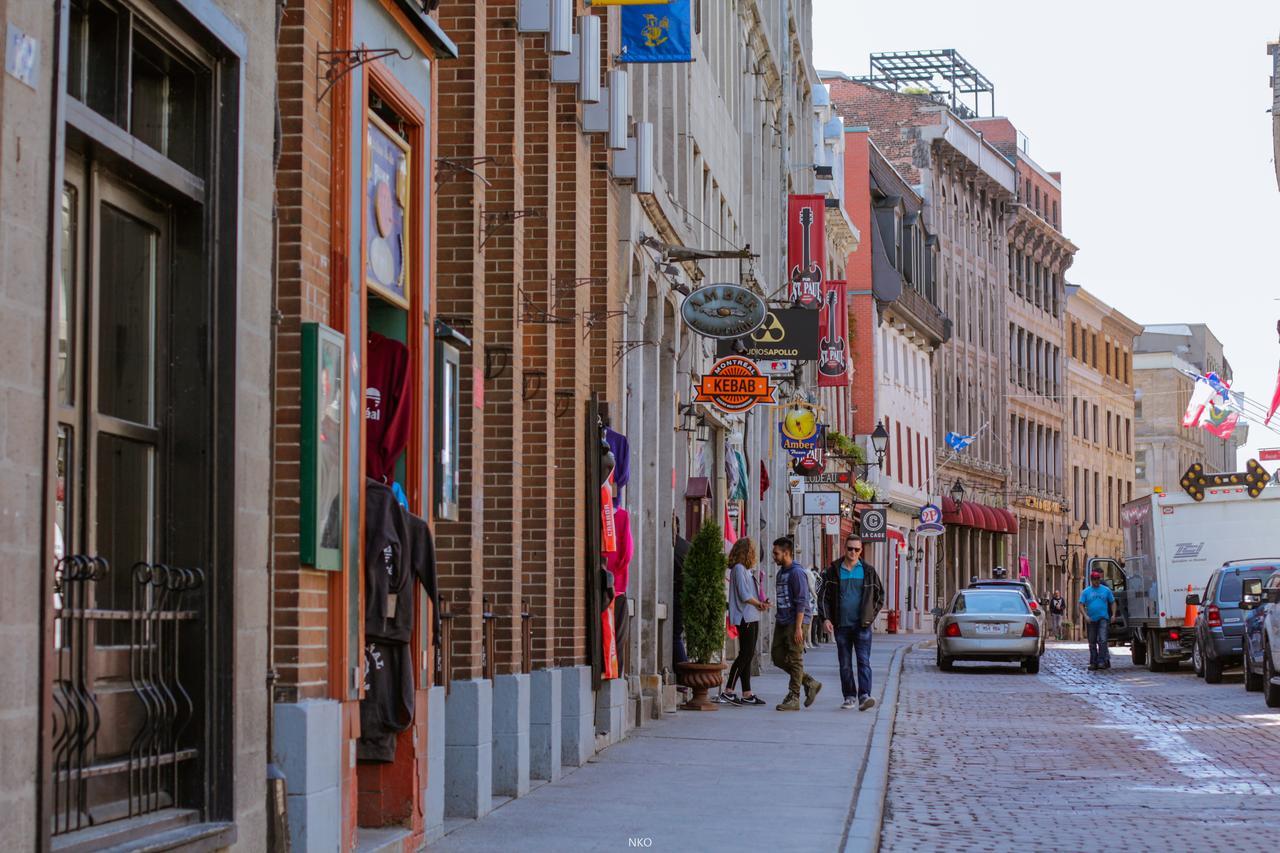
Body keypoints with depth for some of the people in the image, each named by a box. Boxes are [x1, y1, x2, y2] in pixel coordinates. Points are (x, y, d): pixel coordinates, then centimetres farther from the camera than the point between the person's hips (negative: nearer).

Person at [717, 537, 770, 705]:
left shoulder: (744, 569, 18)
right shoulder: (739, 568, -12)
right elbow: (744, 595, -17)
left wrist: (759, 604, 3)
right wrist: (759, 604, -3)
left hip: (751, 617, 10)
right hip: (745, 618, -10)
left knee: (748, 655, 9)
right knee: (745, 654, -11)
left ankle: (747, 694, 11)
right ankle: (728, 692, -11)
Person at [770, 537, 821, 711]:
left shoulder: (796, 572, -13)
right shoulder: (781, 572, 15)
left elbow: (801, 602, -17)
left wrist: (798, 628, -21)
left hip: (795, 622, -10)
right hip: (781, 622, 10)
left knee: (794, 660, -4)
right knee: (778, 657, 9)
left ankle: (793, 698, 1)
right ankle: (810, 683, 20)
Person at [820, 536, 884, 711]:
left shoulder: (868, 571, 5)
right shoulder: (833, 571, 6)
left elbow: (880, 596, 13)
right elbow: (825, 596, 6)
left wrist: (871, 615, 4)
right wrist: (826, 618, -6)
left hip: (862, 625, -2)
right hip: (841, 625, 2)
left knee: (864, 661, -12)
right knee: (845, 664, 6)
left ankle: (864, 695, -20)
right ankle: (850, 697, 14)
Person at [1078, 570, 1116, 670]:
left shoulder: (1106, 590, 6)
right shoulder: (1086, 591, 5)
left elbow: (1112, 603, 11)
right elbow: (1081, 605, 1)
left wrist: (1113, 614, -1)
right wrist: (1085, 616, -14)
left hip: (1103, 618, -2)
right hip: (1091, 620, 2)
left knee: (1102, 639, -16)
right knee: (1092, 642, 9)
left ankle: (1102, 661, -18)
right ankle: (1093, 662, 16)